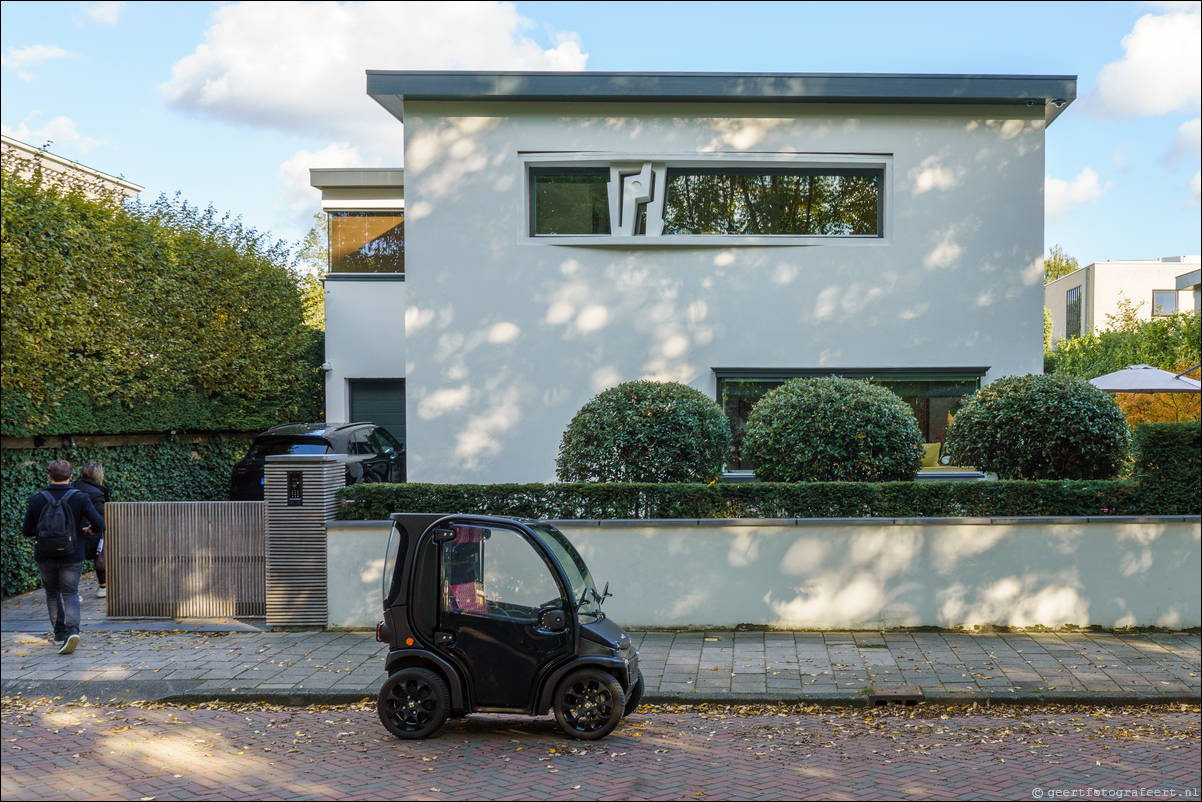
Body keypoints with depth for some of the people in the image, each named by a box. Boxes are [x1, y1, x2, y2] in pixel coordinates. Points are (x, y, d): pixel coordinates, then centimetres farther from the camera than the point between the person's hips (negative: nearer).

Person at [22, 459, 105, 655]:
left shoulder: (36, 500, -6)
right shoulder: (80, 498, -10)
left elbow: (26, 531, 0)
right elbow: (99, 524, -13)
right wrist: (96, 532, 9)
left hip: (44, 558, 1)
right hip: (71, 558, -1)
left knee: (52, 593, 20)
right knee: (70, 594, 7)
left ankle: (59, 632, 23)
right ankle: (72, 629, -15)